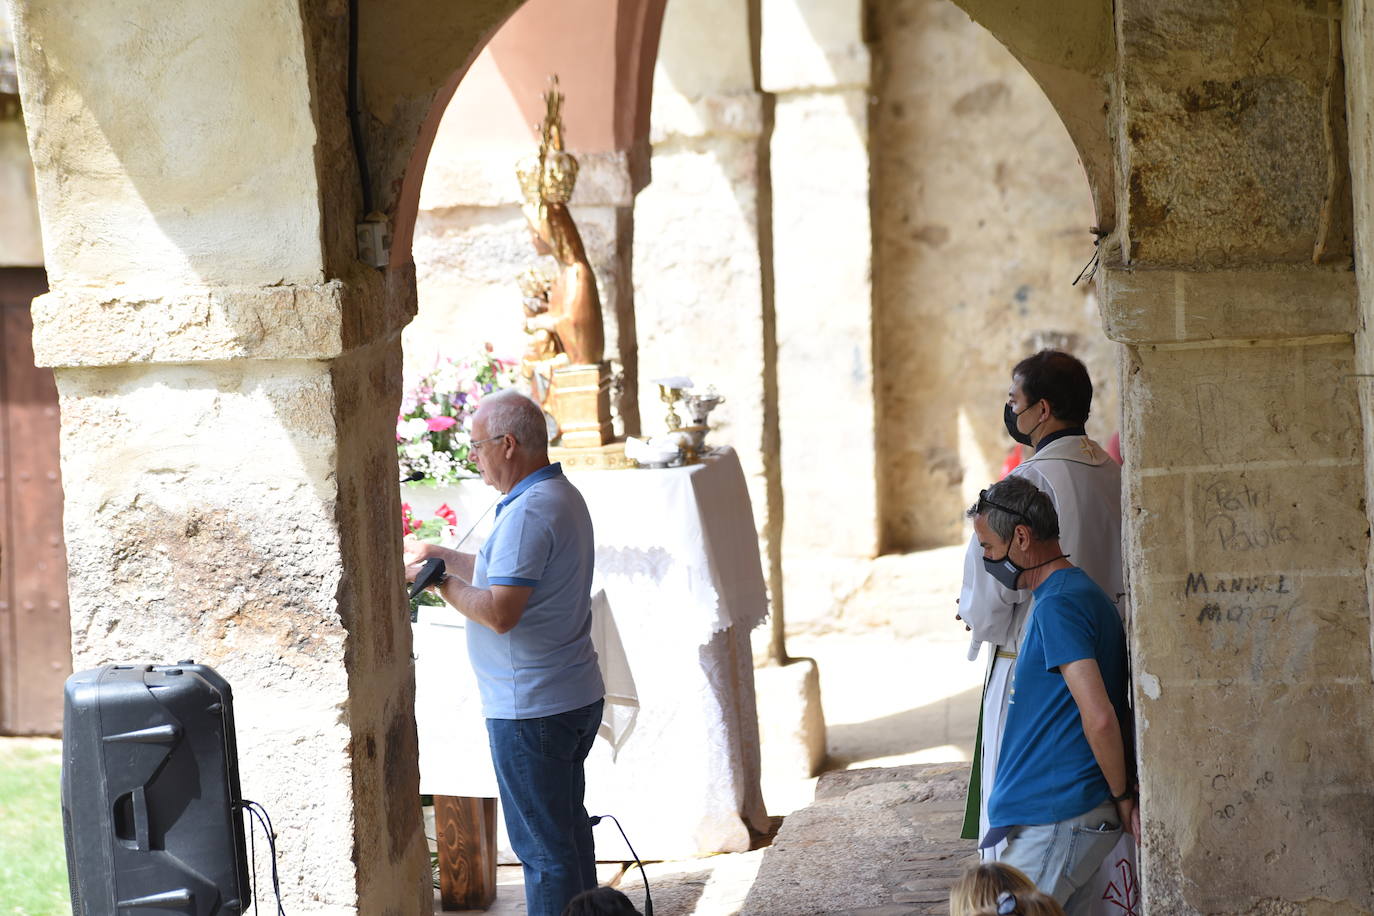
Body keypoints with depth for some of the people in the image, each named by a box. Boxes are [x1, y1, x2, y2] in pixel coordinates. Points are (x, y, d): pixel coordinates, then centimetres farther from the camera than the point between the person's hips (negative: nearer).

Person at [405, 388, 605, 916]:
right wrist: (437, 554, 20)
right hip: (576, 696, 10)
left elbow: (499, 611, -26)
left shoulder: (528, 514, -21)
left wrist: (438, 581, -13)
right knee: (568, 829, 17)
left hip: (531, 711, -10)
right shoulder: (562, 496, 12)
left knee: (544, 847, -3)